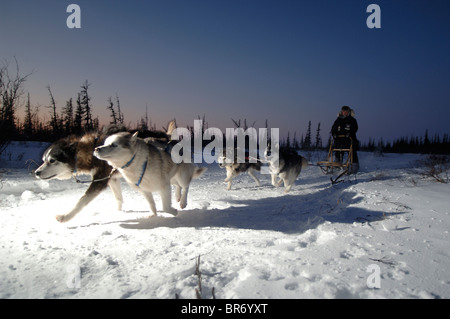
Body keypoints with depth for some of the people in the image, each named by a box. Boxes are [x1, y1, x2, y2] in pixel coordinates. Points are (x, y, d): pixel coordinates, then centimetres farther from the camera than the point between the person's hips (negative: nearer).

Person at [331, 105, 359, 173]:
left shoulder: (352, 120, 8)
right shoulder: (338, 120, 16)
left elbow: (355, 128, -2)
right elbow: (333, 128, 13)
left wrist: (350, 133, -21)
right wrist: (334, 134, -7)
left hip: (349, 139, -3)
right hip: (339, 139, 3)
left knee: (352, 153, -5)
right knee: (338, 154, 3)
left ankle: (354, 168, 0)